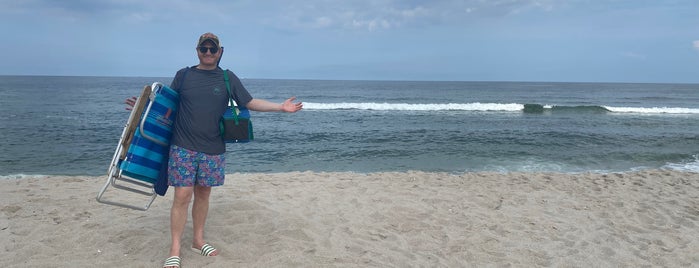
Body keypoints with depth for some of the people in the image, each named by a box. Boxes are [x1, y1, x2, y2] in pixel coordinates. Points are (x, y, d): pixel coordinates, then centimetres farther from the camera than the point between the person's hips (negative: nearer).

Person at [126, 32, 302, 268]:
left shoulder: (228, 78, 5)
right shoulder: (183, 75, 4)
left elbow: (250, 103, 5)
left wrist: (281, 107, -3)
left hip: (213, 150, 2)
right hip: (183, 148, -1)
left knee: (203, 194, 13)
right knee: (182, 196, -4)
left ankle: (198, 240, 29)